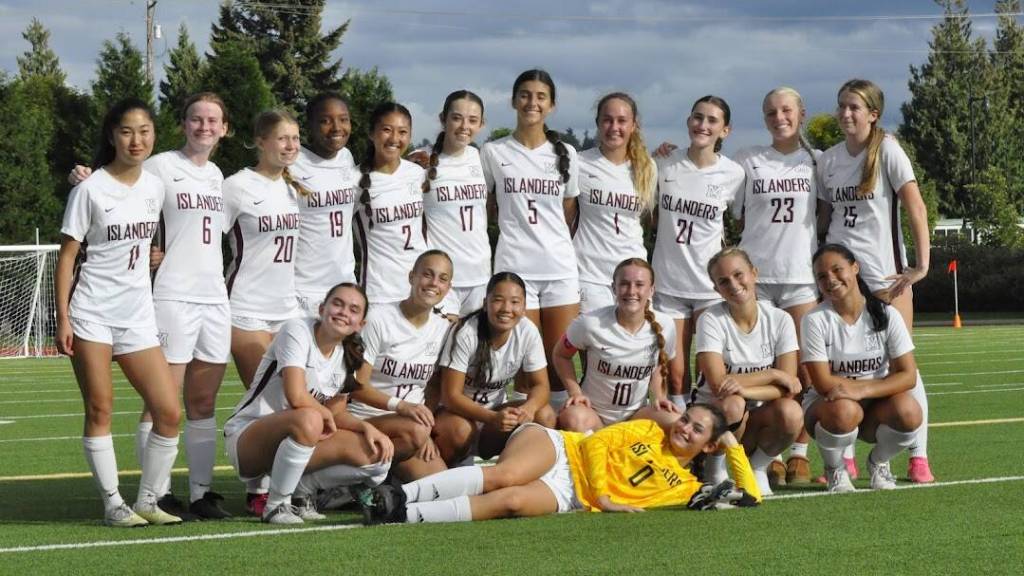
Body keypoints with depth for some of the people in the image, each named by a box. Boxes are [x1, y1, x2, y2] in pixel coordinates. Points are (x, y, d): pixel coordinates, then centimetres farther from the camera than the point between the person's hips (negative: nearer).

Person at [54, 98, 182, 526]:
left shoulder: (155, 187, 8)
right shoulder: (91, 189, -6)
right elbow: (67, 256, -5)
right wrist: (62, 319, -10)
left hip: (137, 315, 5)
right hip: (92, 314, -5)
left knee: (169, 411, -2)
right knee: (100, 410, -4)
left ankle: (148, 500, 10)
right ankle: (113, 504, 5)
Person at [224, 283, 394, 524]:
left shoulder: (347, 357, 8)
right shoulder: (297, 330, -15)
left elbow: (337, 414, 5)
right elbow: (296, 397, -26)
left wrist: (366, 427, -14)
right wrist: (326, 414, -9)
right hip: (247, 437, -7)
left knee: (375, 453, -13)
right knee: (308, 420, -40)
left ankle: (301, 491, 5)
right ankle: (276, 504, -22)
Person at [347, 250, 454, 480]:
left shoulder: (444, 329, 6)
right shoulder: (380, 319, -10)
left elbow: (434, 388, 10)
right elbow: (358, 385, -11)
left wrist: (426, 431, -8)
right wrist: (400, 406, -28)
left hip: (414, 420, 4)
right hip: (366, 417, -4)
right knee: (413, 431, -37)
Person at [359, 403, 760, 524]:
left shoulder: (687, 487, 13)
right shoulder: (647, 430, 13)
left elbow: (750, 499, 8)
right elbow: (597, 443, 4)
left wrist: (734, 447, 6)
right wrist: (601, 494, -10)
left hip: (569, 497, 0)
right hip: (558, 449, 0)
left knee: (510, 501, -33)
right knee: (505, 475, -36)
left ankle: (404, 515, -39)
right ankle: (400, 495, -37)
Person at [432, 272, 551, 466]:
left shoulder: (528, 332, -11)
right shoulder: (466, 333, -23)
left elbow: (540, 385, -6)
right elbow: (451, 395, -24)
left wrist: (529, 407, -32)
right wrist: (493, 418, -39)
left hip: (493, 412, 4)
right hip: (457, 410, -4)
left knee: (543, 414, -22)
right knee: (460, 429, -37)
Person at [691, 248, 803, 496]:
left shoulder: (780, 320, -5)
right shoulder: (711, 320, -12)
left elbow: (787, 389, -13)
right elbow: (718, 383, -23)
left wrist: (746, 389, -31)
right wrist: (773, 374, -17)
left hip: (757, 421, 2)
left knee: (790, 412, -30)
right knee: (732, 404, -36)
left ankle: (756, 469, -2)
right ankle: (717, 470, -8)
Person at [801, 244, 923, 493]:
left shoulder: (886, 314, -6)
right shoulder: (815, 320, -12)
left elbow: (908, 376, -12)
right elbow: (823, 383, -17)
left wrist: (862, 391, -28)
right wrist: (881, 383, -16)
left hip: (876, 408, 2)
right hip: (826, 406, -2)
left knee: (908, 411, -31)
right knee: (843, 410, -38)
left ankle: (878, 462, 4)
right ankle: (834, 470, -4)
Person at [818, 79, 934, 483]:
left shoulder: (887, 151, -4)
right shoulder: (828, 159, 10)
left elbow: (915, 207, -8)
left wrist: (922, 264, -14)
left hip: (885, 273, -4)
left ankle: (918, 457, 1)